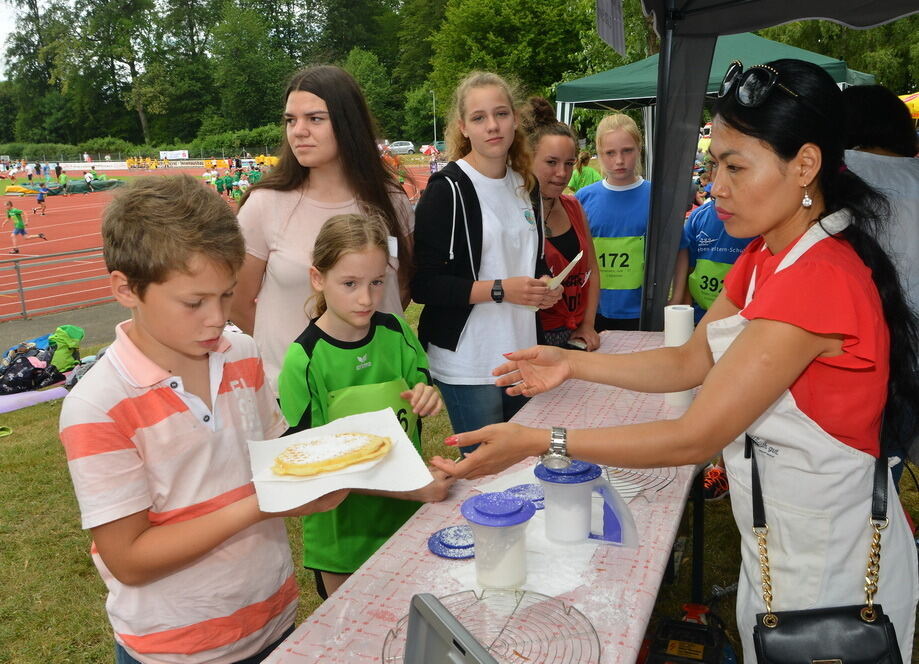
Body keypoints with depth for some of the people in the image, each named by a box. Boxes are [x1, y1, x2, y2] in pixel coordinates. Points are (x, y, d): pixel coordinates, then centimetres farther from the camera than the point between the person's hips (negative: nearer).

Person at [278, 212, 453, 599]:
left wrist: (428, 398, -18)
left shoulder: (395, 333, -5)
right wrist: (408, 488, -27)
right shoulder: (304, 361, -19)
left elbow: (423, 396, 7)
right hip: (344, 531, -4)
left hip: (408, 515, 4)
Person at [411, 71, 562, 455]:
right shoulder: (447, 190, -12)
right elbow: (422, 285, -16)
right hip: (468, 365, -7)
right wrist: (500, 290, -21)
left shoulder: (523, 185, 10)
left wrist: (544, 284, 2)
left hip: (521, 353, 7)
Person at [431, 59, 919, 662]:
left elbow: (694, 439, -30)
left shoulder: (818, 279, -30)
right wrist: (573, 363, -6)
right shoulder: (765, 257, 2)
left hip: (826, 561, -8)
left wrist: (535, 442, -30)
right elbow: (690, 363, 3)